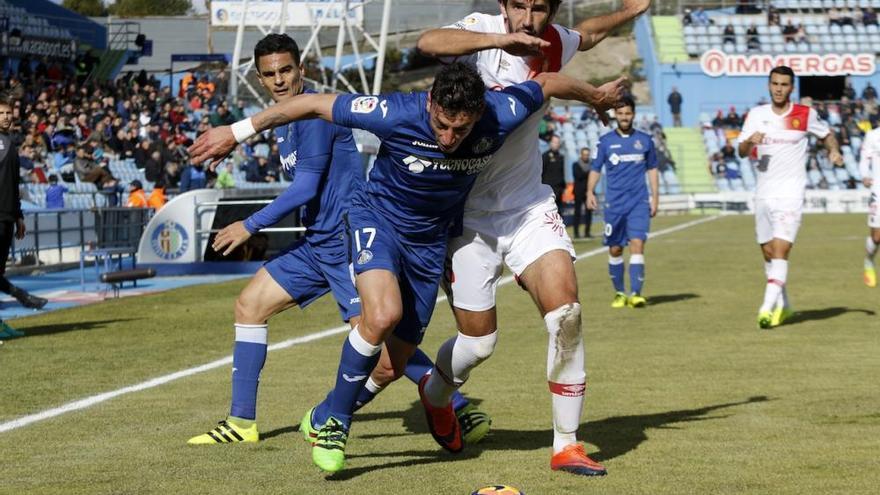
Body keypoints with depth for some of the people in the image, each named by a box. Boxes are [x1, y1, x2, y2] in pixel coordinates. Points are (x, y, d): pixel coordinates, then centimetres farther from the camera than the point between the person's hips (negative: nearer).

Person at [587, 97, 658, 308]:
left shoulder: (645, 140, 8)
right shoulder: (605, 141, 6)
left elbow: (652, 170, 14)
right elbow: (595, 169, 7)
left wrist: (655, 197, 9)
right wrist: (590, 192, -8)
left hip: (639, 202, -1)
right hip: (614, 203, 1)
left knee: (637, 244, -14)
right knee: (615, 249, 5)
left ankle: (636, 294, -18)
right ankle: (620, 293, 19)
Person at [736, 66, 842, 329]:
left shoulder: (805, 115, 0)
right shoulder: (756, 115, 5)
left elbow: (827, 134, 16)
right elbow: (741, 151, 0)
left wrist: (834, 151, -4)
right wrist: (750, 141, -22)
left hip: (790, 193, -4)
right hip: (763, 193, 4)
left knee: (780, 250, -17)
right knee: (768, 253, 10)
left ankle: (767, 307, -22)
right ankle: (782, 305, 26)